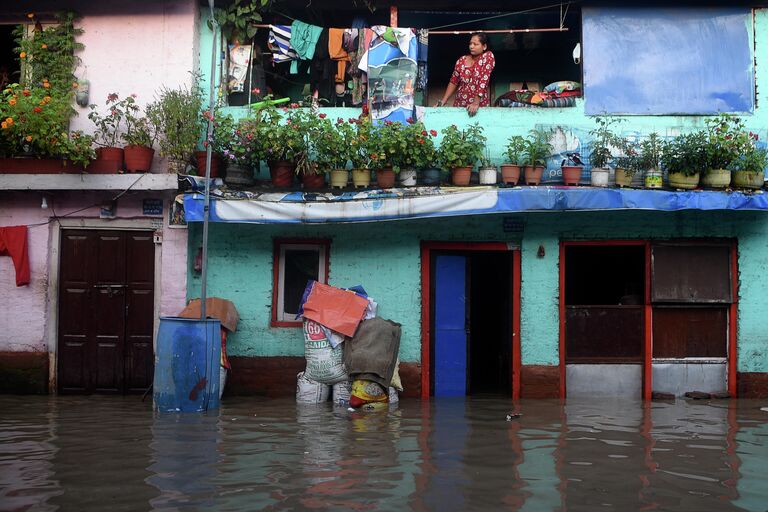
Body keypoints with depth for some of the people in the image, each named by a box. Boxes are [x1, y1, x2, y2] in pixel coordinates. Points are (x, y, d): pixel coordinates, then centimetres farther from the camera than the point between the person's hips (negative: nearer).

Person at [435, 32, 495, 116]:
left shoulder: (488, 56, -9)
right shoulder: (462, 60, 2)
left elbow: (483, 81, -16)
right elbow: (453, 82, 7)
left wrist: (476, 103, -22)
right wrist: (443, 101, -3)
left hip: (480, 105, -3)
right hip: (460, 104, 3)